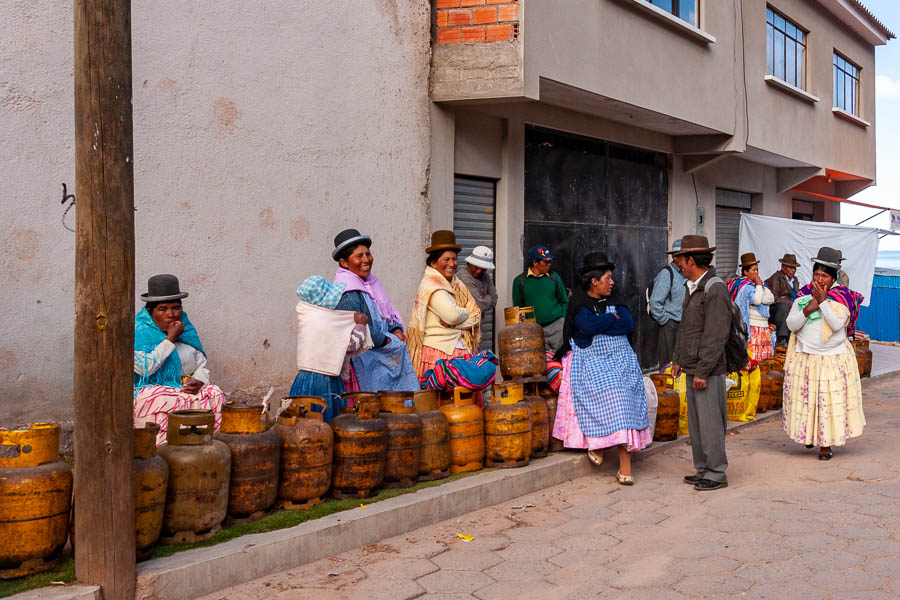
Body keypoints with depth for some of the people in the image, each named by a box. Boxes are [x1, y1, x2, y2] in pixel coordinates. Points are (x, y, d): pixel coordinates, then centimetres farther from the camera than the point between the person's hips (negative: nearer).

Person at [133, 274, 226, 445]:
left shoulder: (187, 329, 13)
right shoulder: (139, 331, -4)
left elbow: (201, 365, 17)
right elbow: (143, 368, -19)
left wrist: (198, 381, -7)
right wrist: (170, 339, -15)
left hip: (185, 388, 5)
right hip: (150, 390, -5)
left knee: (214, 394, -22)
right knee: (170, 403, -36)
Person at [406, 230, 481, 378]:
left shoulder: (457, 284, 17)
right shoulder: (431, 285, -7)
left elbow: (476, 317, 9)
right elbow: (453, 315, -19)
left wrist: (452, 323, -8)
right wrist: (467, 313, 3)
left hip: (460, 351, 7)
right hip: (437, 351, -7)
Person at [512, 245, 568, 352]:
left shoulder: (554, 277, 6)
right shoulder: (520, 281, 2)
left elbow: (564, 302, 14)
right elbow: (517, 307, 8)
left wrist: (564, 320, 2)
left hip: (556, 325, 1)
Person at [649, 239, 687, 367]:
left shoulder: (685, 274, 14)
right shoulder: (666, 273, -12)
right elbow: (655, 302, -17)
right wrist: (664, 320, -12)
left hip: (683, 325, 8)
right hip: (669, 326, -8)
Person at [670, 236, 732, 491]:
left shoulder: (715, 290, -15)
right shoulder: (692, 288, 14)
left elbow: (716, 336, -20)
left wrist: (702, 372, -21)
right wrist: (678, 360, 19)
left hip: (708, 370, -9)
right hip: (692, 368, 9)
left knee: (710, 422, -4)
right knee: (695, 422, 13)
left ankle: (717, 473, 5)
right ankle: (703, 470, 21)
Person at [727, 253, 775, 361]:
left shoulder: (759, 283, 16)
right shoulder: (745, 286, -9)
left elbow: (771, 299, 8)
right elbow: (756, 300, -20)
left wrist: (762, 285, 0)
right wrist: (759, 285, -9)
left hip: (764, 328, 8)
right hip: (752, 328, -8)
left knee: (765, 357, 5)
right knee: (752, 357, -12)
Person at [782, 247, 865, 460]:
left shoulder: (841, 298, -4)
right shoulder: (803, 296, 5)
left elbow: (837, 324, -18)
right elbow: (791, 325, 0)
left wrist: (823, 302, -20)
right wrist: (807, 310, -15)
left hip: (833, 360, -3)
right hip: (805, 358, 3)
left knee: (830, 400, -2)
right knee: (805, 398, 6)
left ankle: (826, 444, 5)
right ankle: (809, 435, 26)